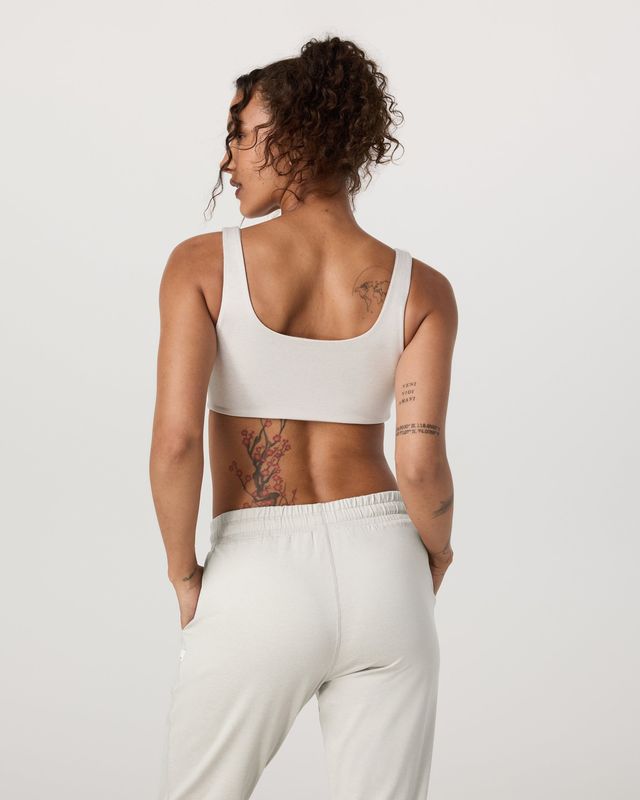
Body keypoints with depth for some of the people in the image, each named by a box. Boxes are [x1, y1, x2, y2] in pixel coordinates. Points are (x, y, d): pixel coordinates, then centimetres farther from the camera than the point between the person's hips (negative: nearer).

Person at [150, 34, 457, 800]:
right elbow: (421, 464, -12)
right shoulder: (421, 288, -2)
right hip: (380, 577, 2)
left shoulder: (203, 263, -7)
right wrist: (433, 555, 9)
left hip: (259, 589, -2)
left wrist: (185, 576, 0)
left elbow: (175, 440, -17)